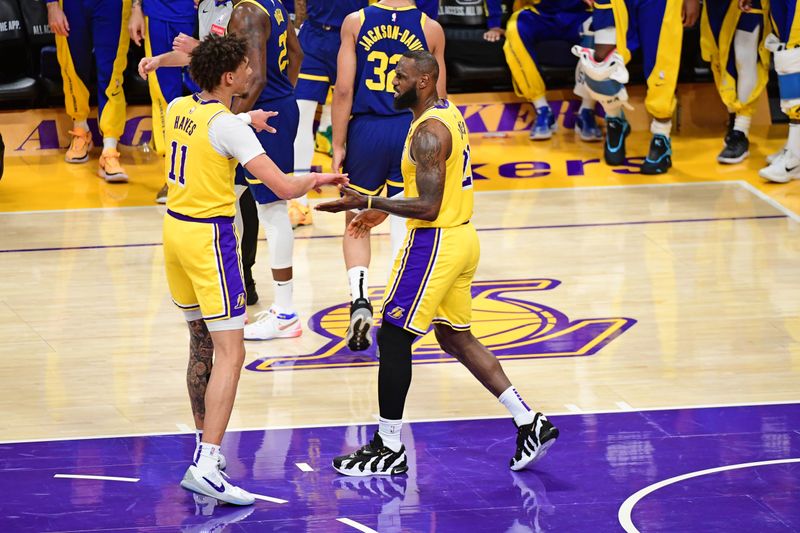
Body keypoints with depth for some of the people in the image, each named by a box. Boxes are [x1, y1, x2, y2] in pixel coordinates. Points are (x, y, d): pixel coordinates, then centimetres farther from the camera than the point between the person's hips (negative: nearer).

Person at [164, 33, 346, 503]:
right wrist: (318, 179, -4)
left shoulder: (178, 109, 5)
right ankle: (206, 467, -20)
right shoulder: (228, 126, -19)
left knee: (202, 345, 19)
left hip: (176, 229, 9)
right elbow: (283, 187, -23)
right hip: (210, 237, -9)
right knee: (230, 354, -10)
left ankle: (206, 446, 27)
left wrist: (245, 120, 38)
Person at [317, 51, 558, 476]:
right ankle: (529, 423, 16)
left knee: (392, 337, -2)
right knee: (455, 337, 18)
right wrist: (383, 211, 21)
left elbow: (428, 207, -25)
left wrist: (368, 202, -22)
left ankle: (389, 449, 5)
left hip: (436, 243, -10)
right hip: (461, 237, 10)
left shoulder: (429, 131, -20)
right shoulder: (448, 114, 11)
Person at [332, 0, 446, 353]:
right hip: (412, 133, 0)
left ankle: (359, 299, -4)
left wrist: (338, 145, 1)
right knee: (404, 228, 8)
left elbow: (344, 90, -6)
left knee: (356, 224, 15)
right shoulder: (431, 29, -1)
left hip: (366, 130, 0)